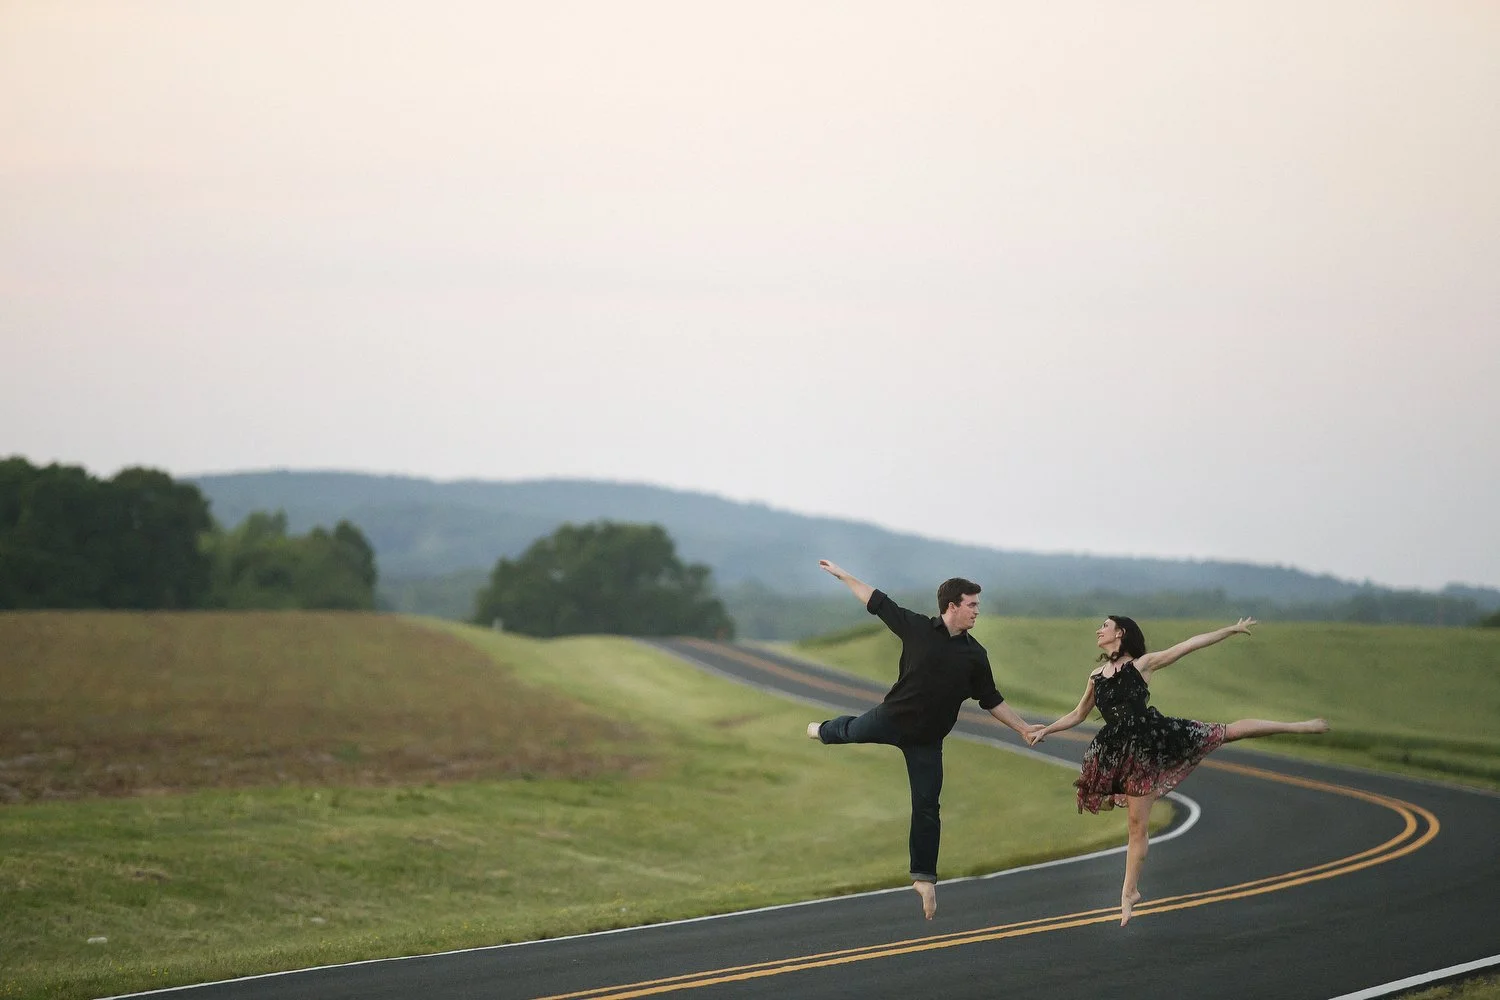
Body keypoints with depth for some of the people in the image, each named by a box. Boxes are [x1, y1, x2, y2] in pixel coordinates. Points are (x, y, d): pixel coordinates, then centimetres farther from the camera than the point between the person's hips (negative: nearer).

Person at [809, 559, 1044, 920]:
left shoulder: (975, 655, -6)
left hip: (926, 741, 1)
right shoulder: (918, 628, -13)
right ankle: (824, 730, 66)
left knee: (926, 809, 0)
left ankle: (924, 878, 11)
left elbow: (991, 701, 4)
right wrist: (841, 575, 0)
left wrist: (1023, 728, -1)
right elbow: (876, 601, -4)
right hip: (891, 718, -1)